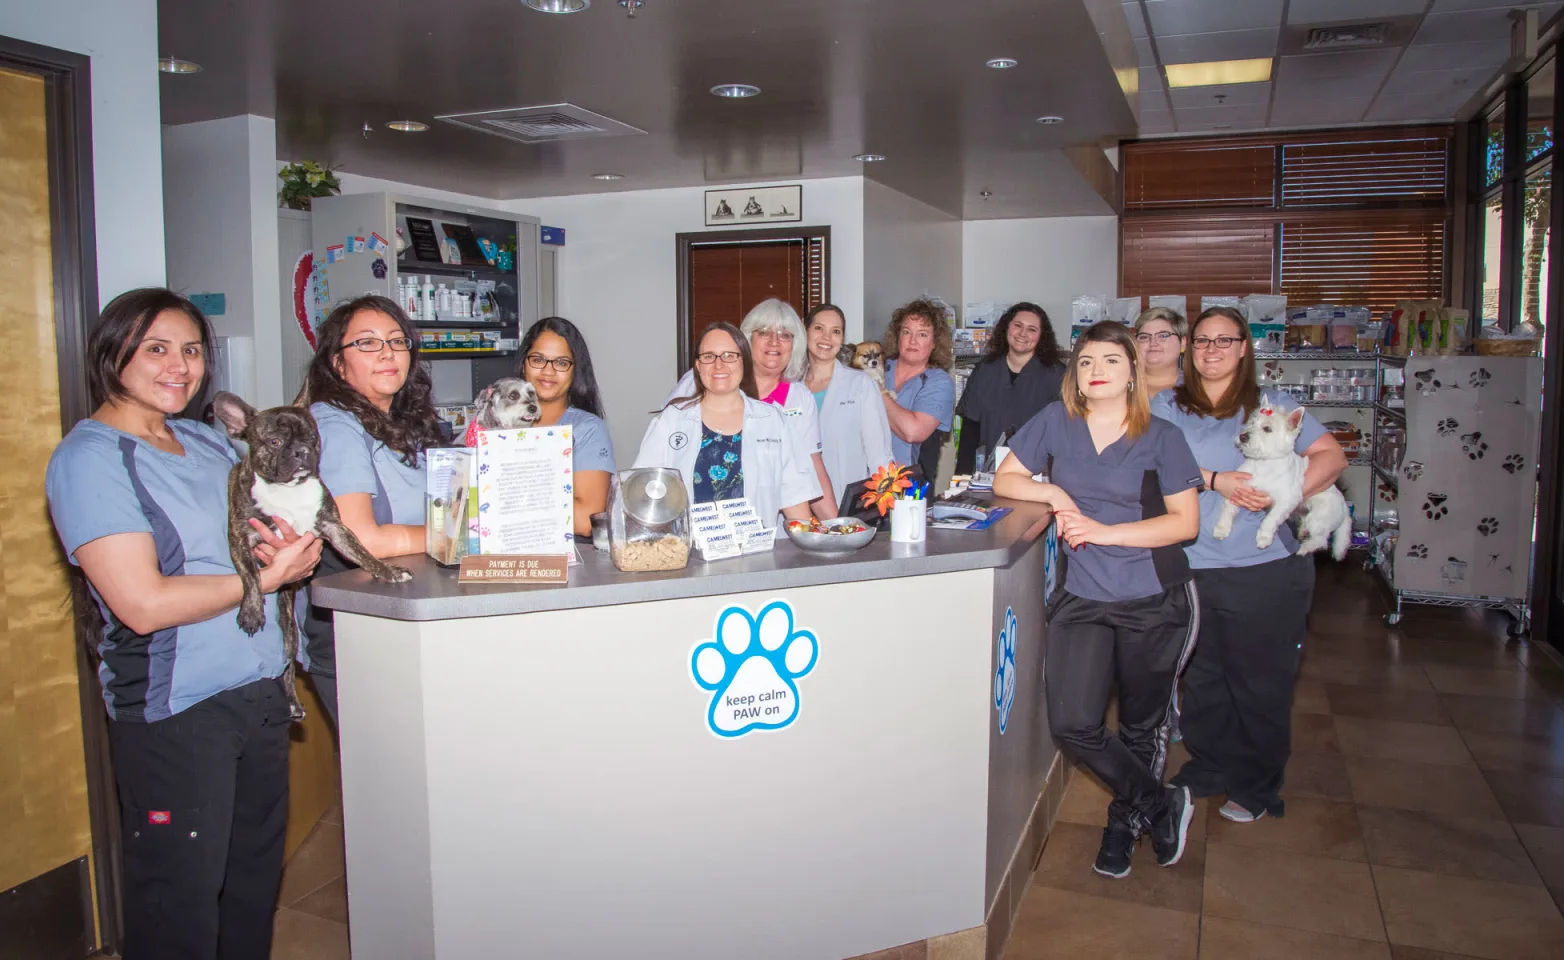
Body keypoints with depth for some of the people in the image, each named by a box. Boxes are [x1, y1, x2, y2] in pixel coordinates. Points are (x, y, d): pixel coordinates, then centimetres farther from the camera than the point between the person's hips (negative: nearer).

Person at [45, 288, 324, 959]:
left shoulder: (208, 442, 11)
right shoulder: (90, 457, -12)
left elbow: (250, 542, 19)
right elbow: (143, 604, -20)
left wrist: (294, 543, -5)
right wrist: (267, 576, -13)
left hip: (260, 689, 7)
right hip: (174, 710, -7)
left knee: (255, 877, 19)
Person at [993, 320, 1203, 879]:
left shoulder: (1161, 437, -2)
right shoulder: (1055, 422, 4)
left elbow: (1186, 521, -5)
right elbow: (1005, 479, 10)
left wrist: (1105, 531, -15)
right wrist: (1054, 493, -9)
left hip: (1153, 603, -1)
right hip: (1082, 600, 1)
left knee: (1141, 726, 11)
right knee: (1073, 723, -10)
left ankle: (1124, 823, 38)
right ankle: (1163, 805, 14)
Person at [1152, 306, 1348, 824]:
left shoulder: (1272, 405, 7)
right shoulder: (1167, 405, 8)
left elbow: (1331, 455, 2)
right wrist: (1217, 480, -18)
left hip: (1267, 572, -1)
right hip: (1193, 571, 1)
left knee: (1261, 684, 6)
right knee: (1202, 680, 12)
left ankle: (1257, 789, 24)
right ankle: (1206, 772, 32)